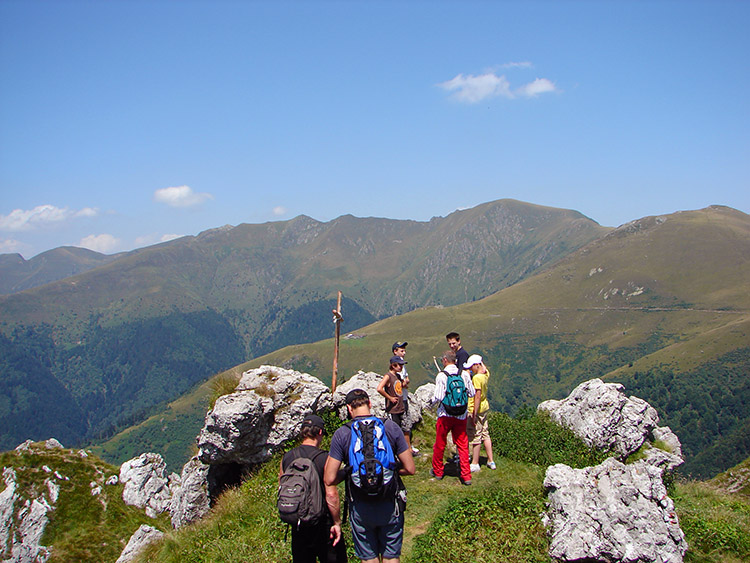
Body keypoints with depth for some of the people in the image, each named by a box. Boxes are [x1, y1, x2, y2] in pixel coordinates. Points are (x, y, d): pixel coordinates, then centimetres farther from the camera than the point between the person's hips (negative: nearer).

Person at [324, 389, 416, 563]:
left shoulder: (341, 434, -9)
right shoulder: (391, 427, -7)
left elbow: (330, 479, -12)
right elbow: (410, 469, -5)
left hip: (360, 508, 0)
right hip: (390, 506, 1)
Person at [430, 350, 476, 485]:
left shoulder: (441, 376, -14)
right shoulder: (464, 374, -2)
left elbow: (438, 397, -17)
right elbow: (472, 393, 4)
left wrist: (432, 400, 4)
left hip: (445, 415, -3)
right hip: (461, 415, 3)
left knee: (440, 444, 14)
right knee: (462, 445, 9)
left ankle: (437, 471, 29)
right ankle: (466, 476, 7)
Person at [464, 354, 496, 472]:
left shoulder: (477, 378, -21)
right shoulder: (486, 374, 3)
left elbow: (477, 397, -24)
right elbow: (484, 368, 29)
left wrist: (474, 414, -22)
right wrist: (479, 359, 27)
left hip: (476, 410, -9)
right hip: (485, 408, 9)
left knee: (475, 436, 0)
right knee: (485, 434, 15)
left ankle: (475, 464, 7)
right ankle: (491, 461, 21)